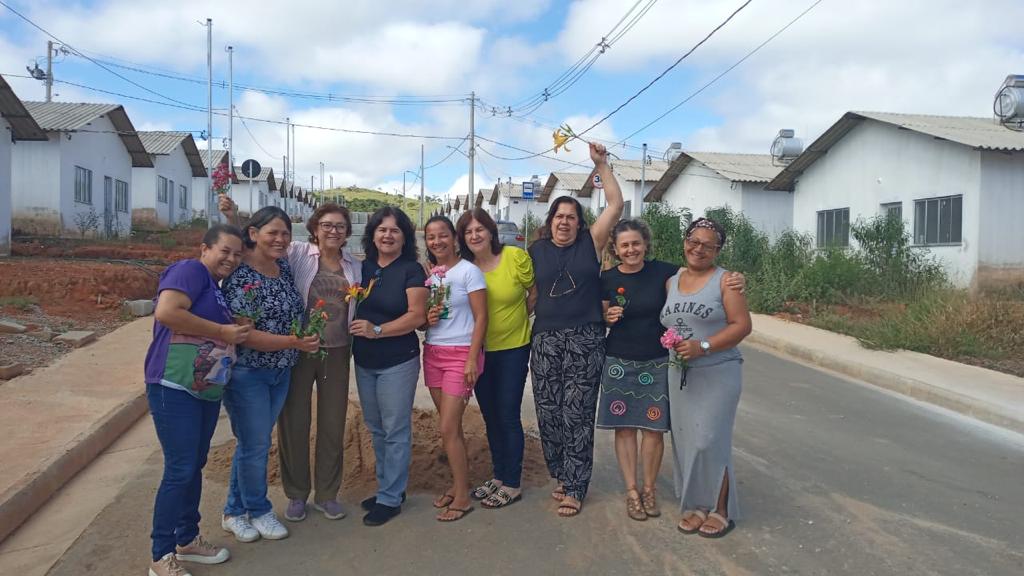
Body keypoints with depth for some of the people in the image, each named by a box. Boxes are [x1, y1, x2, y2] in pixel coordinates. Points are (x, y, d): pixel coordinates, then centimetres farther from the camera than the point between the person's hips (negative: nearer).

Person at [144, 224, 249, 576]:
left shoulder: (217, 288, 18)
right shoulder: (191, 270, -9)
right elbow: (166, 312, -23)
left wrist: (237, 333, 11)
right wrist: (222, 332, -17)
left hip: (207, 391, 9)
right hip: (175, 387, -9)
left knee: (194, 466, 17)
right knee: (180, 471, -5)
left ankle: (188, 540, 31)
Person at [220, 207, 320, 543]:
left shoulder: (284, 266, 3)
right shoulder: (242, 276, -18)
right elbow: (244, 335, -22)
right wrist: (294, 342, -27)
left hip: (281, 373, 7)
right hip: (247, 373, -7)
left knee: (253, 443, 17)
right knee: (256, 445, 4)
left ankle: (235, 512, 32)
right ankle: (259, 511, 26)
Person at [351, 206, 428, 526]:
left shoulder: (411, 270, -8)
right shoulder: (364, 268, 8)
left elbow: (417, 316, -15)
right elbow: (354, 307, 19)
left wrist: (377, 330, -22)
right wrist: (354, 328, 0)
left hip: (398, 362, -6)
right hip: (364, 361, 6)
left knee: (395, 430, 1)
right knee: (376, 428, 15)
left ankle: (390, 498, 12)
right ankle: (389, 486, 30)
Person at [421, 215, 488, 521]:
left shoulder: (468, 271, -7)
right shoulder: (427, 274, 9)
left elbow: (481, 317, -10)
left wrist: (472, 359, -15)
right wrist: (426, 318, -6)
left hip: (461, 354, -5)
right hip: (432, 353, 5)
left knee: (448, 429, -7)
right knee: (450, 425, 10)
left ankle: (462, 497, 5)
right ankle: (458, 482, 25)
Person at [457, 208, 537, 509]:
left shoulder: (516, 257, -14)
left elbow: (536, 293, -2)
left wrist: (518, 317, 4)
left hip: (513, 348, -4)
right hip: (480, 349, 4)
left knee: (508, 416, 0)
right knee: (490, 416, 14)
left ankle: (512, 484, 15)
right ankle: (499, 476, 31)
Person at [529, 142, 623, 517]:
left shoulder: (591, 243, 3)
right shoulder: (536, 251, 9)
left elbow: (616, 204, -1)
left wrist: (601, 164, -4)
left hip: (586, 341, -2)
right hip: (546, 341, 3)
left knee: (577, 416, -2)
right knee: (549, 415, 6)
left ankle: (573, 488, 8)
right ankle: (564, 476, 25)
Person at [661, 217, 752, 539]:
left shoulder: (725, 280, -4)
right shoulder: (672, 281, 12)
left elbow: (742, 325, -10)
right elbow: (664, 322, 21)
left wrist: (703, 346, -19)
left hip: (717, 374, -5)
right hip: (680, 374, 5)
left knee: (708, 440, -7)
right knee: (684, 439, 5)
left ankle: (720, 509, 10)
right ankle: (695, 504, 19)